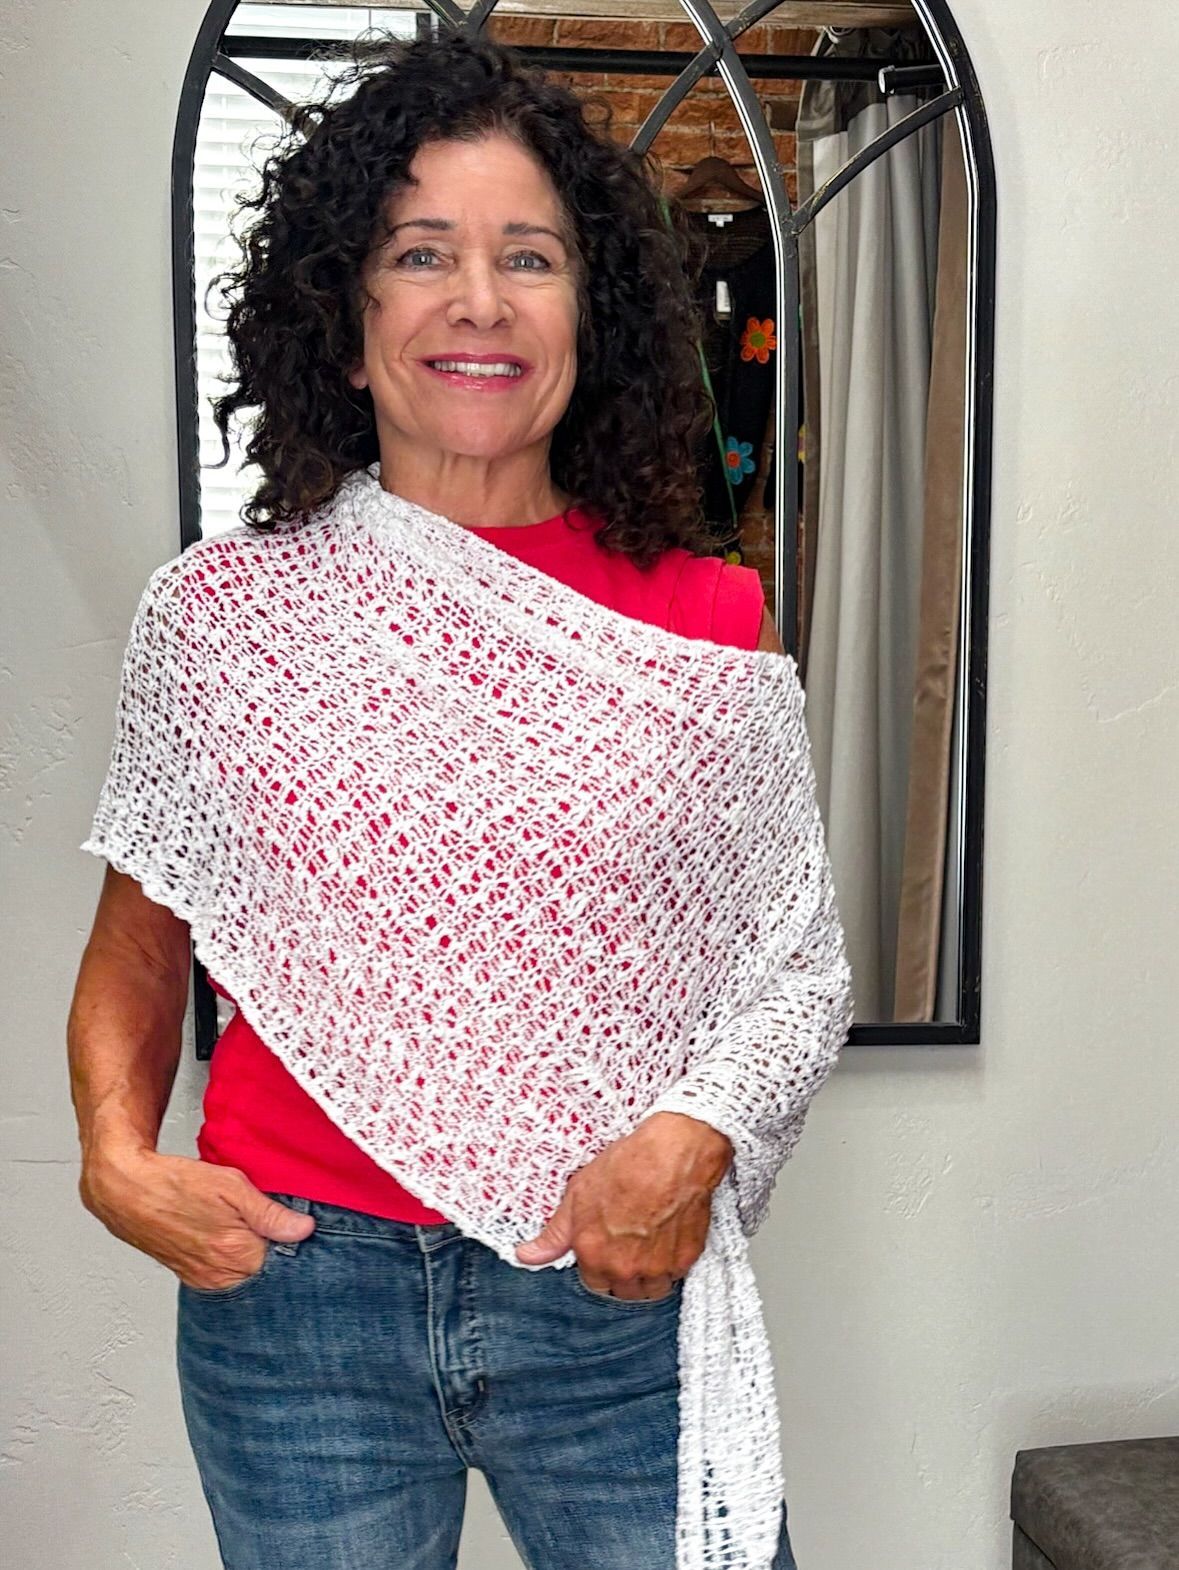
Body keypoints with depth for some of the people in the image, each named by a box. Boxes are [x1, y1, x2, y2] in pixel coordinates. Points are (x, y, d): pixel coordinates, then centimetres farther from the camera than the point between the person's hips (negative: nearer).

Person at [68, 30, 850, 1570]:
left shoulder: (706, 616, -2)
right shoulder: (229, 602, -2)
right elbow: (139, 945, 7)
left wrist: (696, 1137, -11)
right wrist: (117, 1156, -9)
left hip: (617, 1291, 0)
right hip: (292, 1283, 0)